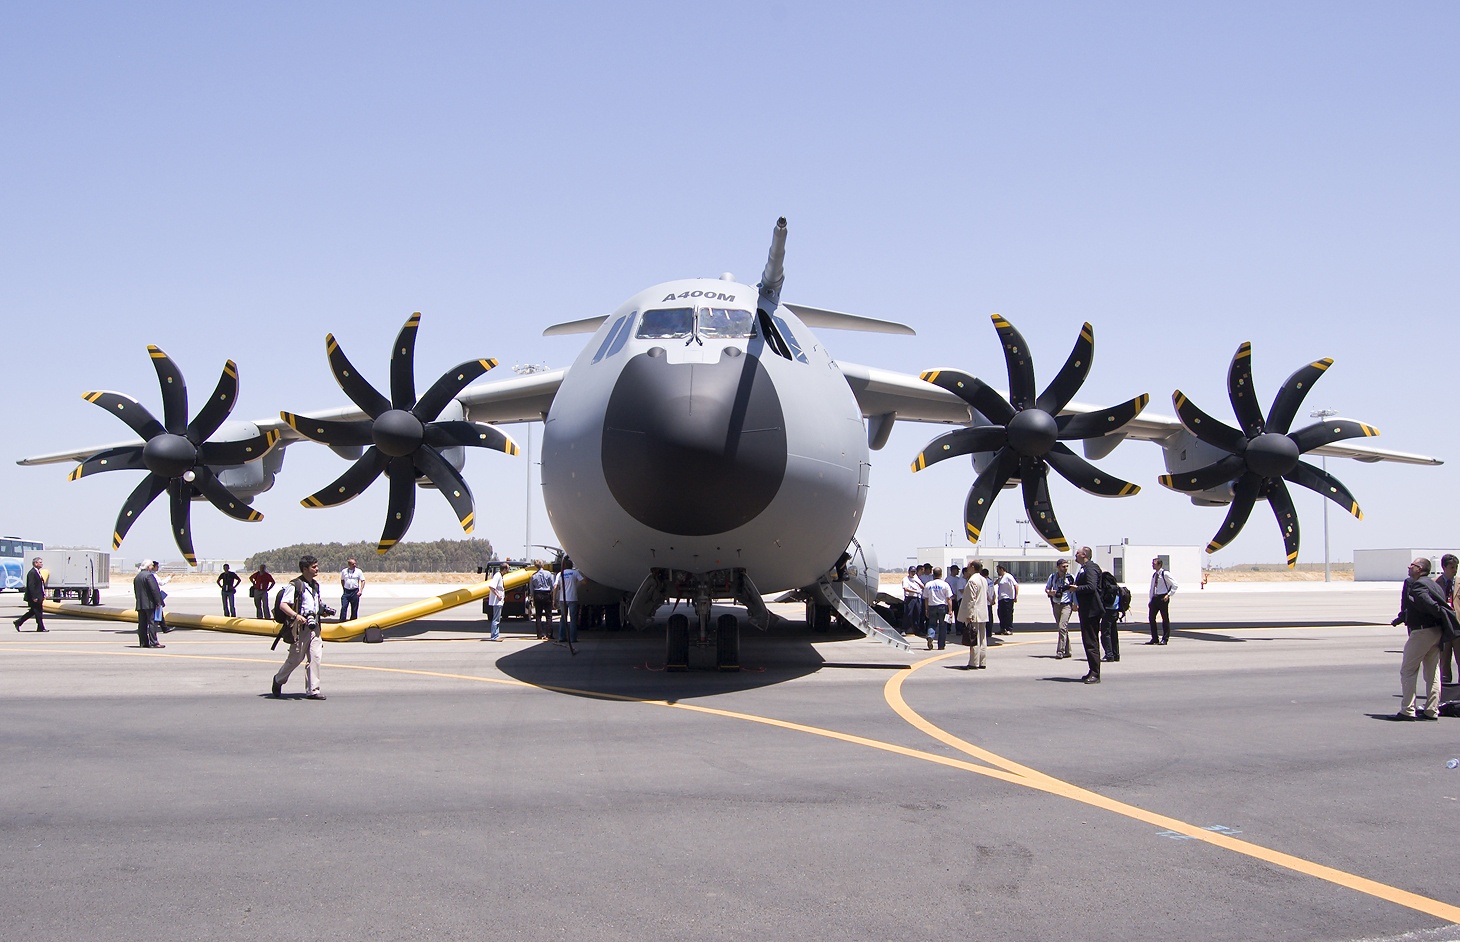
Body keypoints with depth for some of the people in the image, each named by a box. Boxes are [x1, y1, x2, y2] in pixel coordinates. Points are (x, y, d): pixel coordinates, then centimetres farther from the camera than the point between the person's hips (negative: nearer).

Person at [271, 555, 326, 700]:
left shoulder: (315, 584, 15)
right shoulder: (295, 585, -10)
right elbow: (283, 605, -18)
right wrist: (296, 615, -32)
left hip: (314, 626, 7)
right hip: (300, 626, -7)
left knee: (315, 657, -2)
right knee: (296, 657, 2)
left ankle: (312, 690, 0)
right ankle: (279, 680, 28)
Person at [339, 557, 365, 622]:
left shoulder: (358, 571, 1)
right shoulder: (344, 571, 5)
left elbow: (363, 581, 3)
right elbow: (342, 580, 18)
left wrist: (360, 591, -8)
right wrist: (343, 589, 10)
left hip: (355, 592, 0)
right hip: (346, 592, 1)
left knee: (354, 609, 4)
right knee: (343, 607, -9)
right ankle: (342, 621, -7)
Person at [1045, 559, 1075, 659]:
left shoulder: (1070, 577, -3)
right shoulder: (1052, 577, 5)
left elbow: (1075, 590, 3)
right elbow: (1046, 589, 14)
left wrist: (1075, 604, -6)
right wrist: (1050, 593, -8)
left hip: (1066, 605, -5)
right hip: (1056, 604, 5)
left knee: (1062, 627, -17)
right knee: (1060, 628, 11)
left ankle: (1060, 651, -17)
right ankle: (1067, 651, 20)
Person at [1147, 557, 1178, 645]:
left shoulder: (1165, 574, -8)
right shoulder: (1154, 575, 13)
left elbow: (1175, 585, -7)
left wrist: (1168, 595, -14)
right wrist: (1151, 600, 14)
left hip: (1163, 598, -7)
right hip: (1155, 598, 7)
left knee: (1165, 618, 1)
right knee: (1151, 617, 2)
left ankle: (1165, 639, 8)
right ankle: (1154, 638, 11)